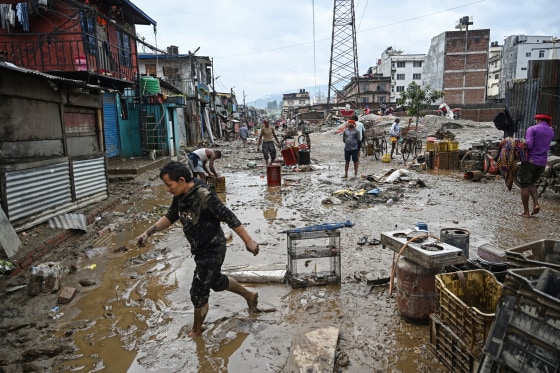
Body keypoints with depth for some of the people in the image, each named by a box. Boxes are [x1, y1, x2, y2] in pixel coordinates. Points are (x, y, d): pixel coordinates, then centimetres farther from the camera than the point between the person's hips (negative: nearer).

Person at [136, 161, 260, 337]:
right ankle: (250, 296, 48)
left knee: (198, 293, 4)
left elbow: (230, 218, -27)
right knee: (216, 281, 26)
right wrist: (148, 232, 3)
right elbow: (170, 216, 11)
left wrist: (249, 242, -23)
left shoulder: (205, 196, -30)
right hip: (200, 249, 9)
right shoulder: (180, 196, -4)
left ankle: (196, 331, 30)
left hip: (213, 250, -9)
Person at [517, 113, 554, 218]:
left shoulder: (532, 129, -8)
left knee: (524, 185, 2)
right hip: (542, 163, 6)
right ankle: (536, 204, 1)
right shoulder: (551, 132, 12)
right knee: (531, 183, 22)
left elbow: (529, 145, -20)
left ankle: (526, 212, 3)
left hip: (530, 160, -6)